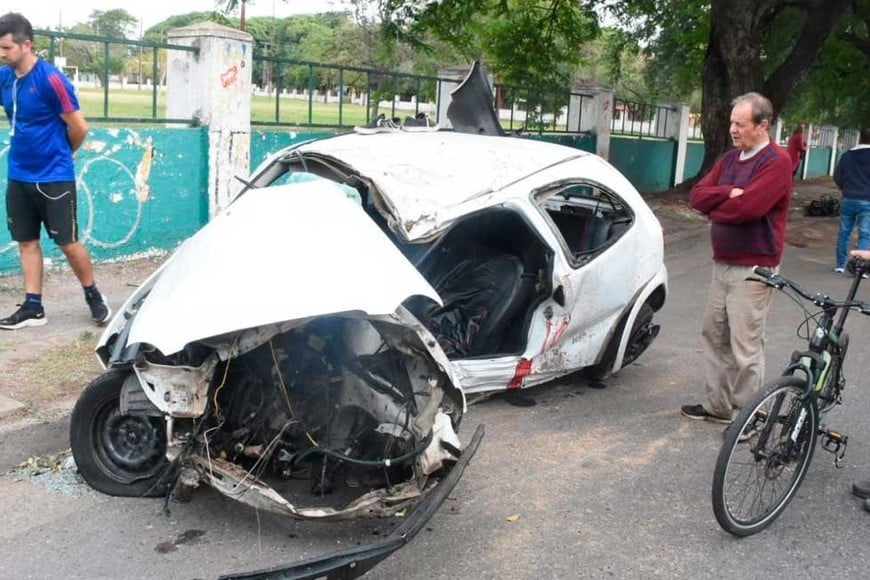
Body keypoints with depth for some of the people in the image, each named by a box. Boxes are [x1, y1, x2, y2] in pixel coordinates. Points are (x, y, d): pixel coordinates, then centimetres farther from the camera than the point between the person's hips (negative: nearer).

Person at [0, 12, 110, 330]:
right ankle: (33, 307, 16)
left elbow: (79, 127, -12)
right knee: (27, 242, 9)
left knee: (68, 243, 1)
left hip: (53, 177, -6)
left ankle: (94, 297, 19)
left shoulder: (50, 79, -16)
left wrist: (59, 154, 4)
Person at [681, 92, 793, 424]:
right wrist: (728, 193, -15)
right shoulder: (730, 159, 13)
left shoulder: (776, 161, -12)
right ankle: (717, 405, 25)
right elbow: (697, 195, 3)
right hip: (722, 263, 9)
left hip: (752, 269, -8)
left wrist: (713, 207, -6)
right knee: (713, 335, 13)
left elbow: (747, 207, -25)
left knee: (745, 347, -3)